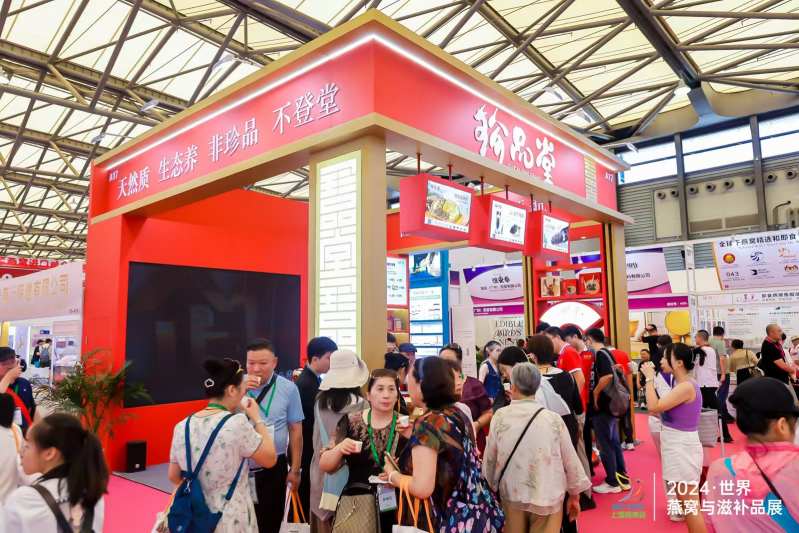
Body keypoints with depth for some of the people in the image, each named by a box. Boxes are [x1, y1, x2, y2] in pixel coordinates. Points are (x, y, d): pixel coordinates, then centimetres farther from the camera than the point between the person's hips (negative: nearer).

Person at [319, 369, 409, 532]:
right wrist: (339, 449, -18)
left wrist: (411, 438, -21)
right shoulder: (350, 422, -2)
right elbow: (324, 466, 0)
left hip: (396, 508, 0)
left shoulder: (406, 425, -3)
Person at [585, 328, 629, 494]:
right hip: (611, 404, 10)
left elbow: (607, 376, -31)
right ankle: (622, 478, 25)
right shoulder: (608, 354, 12)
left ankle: (612, 482, 9)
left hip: (602, 406, -10)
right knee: (614, 443, 16)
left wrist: (595, 393, -19)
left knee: (605, 446, 1)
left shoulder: (600, 354, -16)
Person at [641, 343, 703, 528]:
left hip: (682, 448, -10)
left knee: (690, 506, -3)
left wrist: (649, 378, -15)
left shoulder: (687, 387, -21)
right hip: (676, 446, 10)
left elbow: (654, 407, -24)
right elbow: (661, 411, 10)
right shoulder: (680, 385, 10)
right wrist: (651, 380, 7)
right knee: (685, 503, 19)